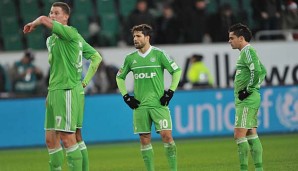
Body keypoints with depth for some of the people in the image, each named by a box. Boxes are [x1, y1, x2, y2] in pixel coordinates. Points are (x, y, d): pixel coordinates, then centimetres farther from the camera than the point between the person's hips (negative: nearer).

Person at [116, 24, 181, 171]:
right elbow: (119, 77, 21)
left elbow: (177, 71, 3)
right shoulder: (130, 58, 7)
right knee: (145, 140, 2)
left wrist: (170, 92, -2)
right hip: (140, 105, 3)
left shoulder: (159, 54, -3)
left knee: (166, 135, -12)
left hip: (159, 104, -3)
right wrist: (126, 96, 10)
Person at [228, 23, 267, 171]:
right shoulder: (246, 52, 18)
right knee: (251, 135, 10)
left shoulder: (248, 51, -12)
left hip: (247, 100, -11)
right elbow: (262, 72, 23)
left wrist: (248, 90, -18)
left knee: (239, 135, -11)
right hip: (246, 100, 11)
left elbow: (257, 71, -25)